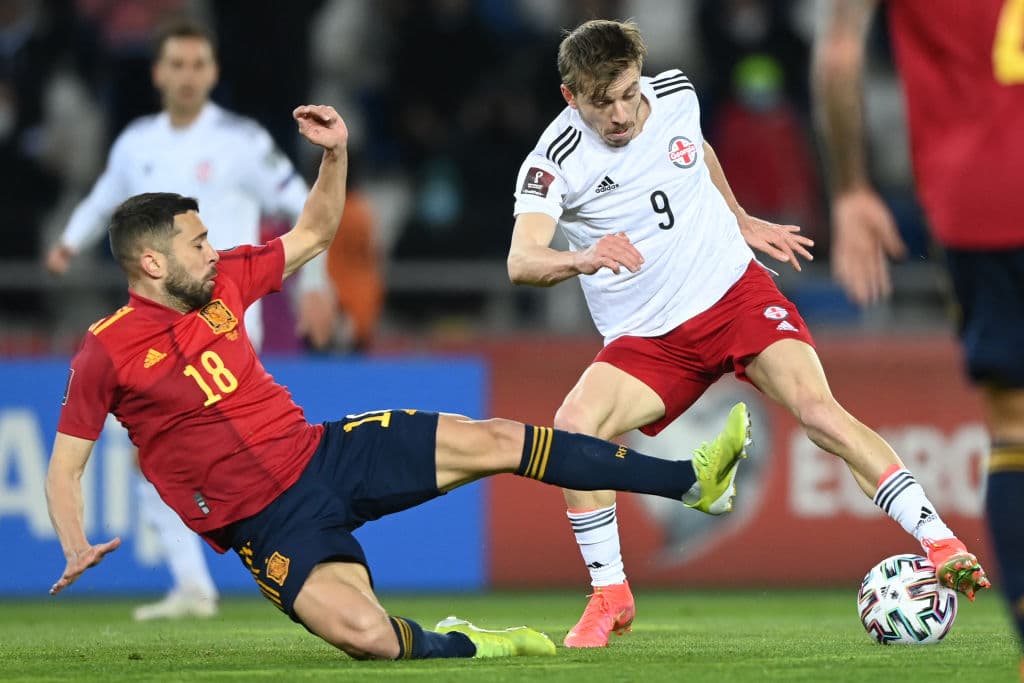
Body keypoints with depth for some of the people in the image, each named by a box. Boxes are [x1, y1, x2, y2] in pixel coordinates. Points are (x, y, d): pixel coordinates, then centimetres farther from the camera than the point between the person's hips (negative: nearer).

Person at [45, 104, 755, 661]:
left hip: (325, 451, 6)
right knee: (368, 637, -29)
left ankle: (691, 480, 3)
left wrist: (336, 154, 2)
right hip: (269, 520, -6)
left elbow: (313, 236, 18)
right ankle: (462, 643, 5)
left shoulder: (223, 281, 3)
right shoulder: (106, 352, -14)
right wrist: (76, 550, -25)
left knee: (492, 440, -5)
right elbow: (65, 467, -7)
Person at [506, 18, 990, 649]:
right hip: (647, 338, -1)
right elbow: (521, 262, -32)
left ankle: (941, 547, -20)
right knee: (573, 425, -25)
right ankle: (610, 597, -9)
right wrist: (581, 259, -52)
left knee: (816, 408, -22)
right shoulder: (555, 162, -16)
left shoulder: (675, 95, -4)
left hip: (735, 291, 1)